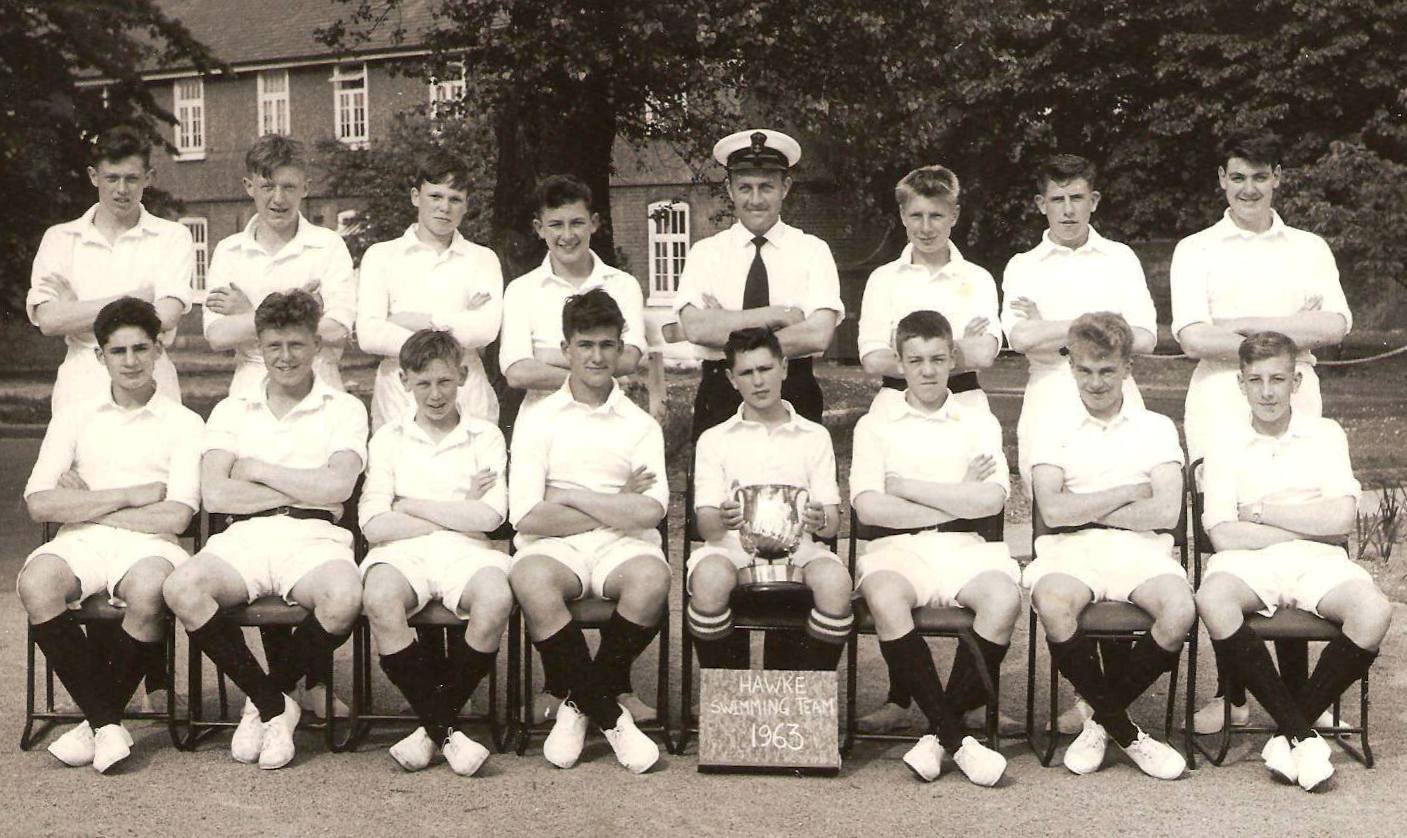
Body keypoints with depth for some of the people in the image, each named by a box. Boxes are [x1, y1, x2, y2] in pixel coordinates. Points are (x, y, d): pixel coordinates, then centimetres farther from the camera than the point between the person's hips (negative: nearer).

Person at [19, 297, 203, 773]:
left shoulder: (184, 425, 9)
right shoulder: (76, 419, 17)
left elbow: (175, 517, -4)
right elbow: (38, 503, 4)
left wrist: (86, 503, 1)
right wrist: (128, 495, -3)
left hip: (146, 544, -2)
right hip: (79, 543, 2)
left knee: (148, 589, -37)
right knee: (36, 582, -32)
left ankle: (99, 720, -14)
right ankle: (108, 723, -22)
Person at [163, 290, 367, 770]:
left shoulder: (344, 409, 13)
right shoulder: (231, 411, 19)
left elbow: (337, 486, -5)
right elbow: (214, 495, 3)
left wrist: (255, 469, 2)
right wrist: (305, 491, -1)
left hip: (313, 538, -2)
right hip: (244, 536, 2)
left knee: (344, 599, -36)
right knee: (181, 588, -31)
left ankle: (266, 698, -5)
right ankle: (275, 708, -12)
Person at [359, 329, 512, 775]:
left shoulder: (486, 436, 15)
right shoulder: (388, 438, 17)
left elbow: (490, 516, -1)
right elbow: (374, 525, 2)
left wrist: (412, 506, 1)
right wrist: (459, 511, 1)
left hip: (466, 551, 0)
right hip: (402, 552, 0)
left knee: (495, 600, -35)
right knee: (379, 600, -36)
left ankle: (433, 726, -16)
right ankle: (446, 733, -23)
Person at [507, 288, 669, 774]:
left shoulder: (641, 425, 12)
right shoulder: (539, 421, 10)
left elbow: (650, 512, -5)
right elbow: (526, 516, -4)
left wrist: (572, 497, -4)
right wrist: (617, 506, -1)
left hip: (622, 546, 1)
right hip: (556, 548, 0)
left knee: (652, 578, -34)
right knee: (530, 580, -35)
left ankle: (578, 702, -11)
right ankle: (609, 715, -18)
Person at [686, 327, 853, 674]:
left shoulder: (815, 436, 19)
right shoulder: (714, 440, 16)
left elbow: (832, 523, 10)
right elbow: (705, 525, 4)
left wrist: (821, 521, -16)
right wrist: (721, 521, -21)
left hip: (796, 546, 1)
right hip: (733, 545, 0)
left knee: (835, 580, -32)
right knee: (709, 578, -35)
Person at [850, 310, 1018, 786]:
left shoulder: (979, 422, 15)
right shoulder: (875, 423, 12)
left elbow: (990, 501, -2)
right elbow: (868, 507, -3)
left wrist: (907, 487, -3)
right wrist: (958, 499, -1)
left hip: (964, 548, 1)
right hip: (899, 548, -1)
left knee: (1004, 599, -31)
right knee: (884, 599, -35)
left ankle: (938, 732, -17)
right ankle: (956, 736, -24)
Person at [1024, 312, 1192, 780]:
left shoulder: (1157, 428, 16)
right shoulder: (1054, 431, 15)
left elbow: (1166, 512, 1)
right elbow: (1053, 511, -2)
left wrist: (1085, 510, -1)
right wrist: (1129, 492, 1)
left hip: (1139, 548, 1)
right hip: (1071, 550, -1)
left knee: (1179, 609, -32)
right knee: (1053, 606, -36)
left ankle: (1101, 719, -8)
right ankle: (1124, 731, -14)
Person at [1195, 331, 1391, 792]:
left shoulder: (1325, 435, 13)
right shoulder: (1226, 448, 11)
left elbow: (1342, 519, -1)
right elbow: (1222, 534, -4)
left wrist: (1262, 512, -1)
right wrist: (1314, 525, -4)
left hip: (1317, 562, 1)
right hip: (1249, 562, -1)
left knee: (1373, 611, -32)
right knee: (1212, 601, -36)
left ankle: (1289, 730, -13)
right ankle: (1303, 734, -23)